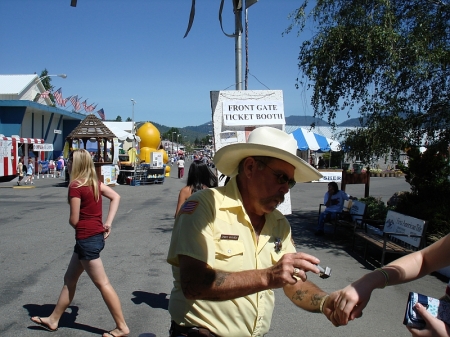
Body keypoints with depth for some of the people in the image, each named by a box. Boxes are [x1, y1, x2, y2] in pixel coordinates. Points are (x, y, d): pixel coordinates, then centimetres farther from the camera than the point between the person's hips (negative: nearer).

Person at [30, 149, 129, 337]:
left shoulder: (75, 186, -16)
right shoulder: (94, 182, 7)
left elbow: (74, 220, -14)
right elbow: (116, 197, 8)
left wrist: (72, 221, 10)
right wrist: (108, 222, 4)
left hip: (86, 239, -9)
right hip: (97, 235, 9)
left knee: (102, 284, -1)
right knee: (69, 279, 19)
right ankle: (53, 320, 32)